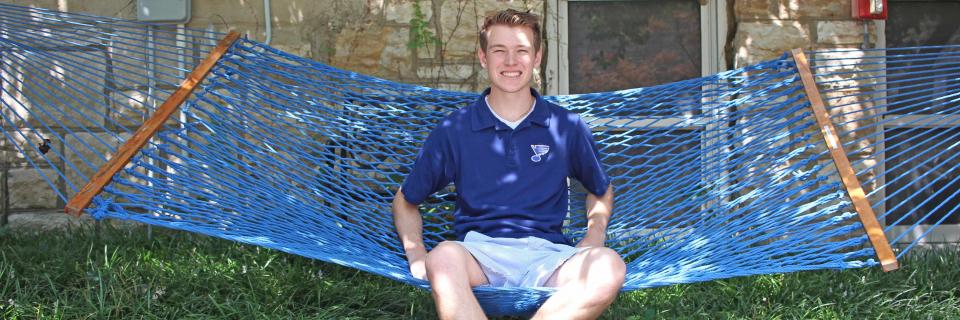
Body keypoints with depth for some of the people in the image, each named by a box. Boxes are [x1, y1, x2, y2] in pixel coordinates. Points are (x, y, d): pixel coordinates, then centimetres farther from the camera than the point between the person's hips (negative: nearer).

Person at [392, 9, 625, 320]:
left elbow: (601, 191, 30)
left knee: (610, 267, -34)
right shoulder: (454, 129, 11)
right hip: (479, 251, -1)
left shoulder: (567, 127, 13)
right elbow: (405, 200, 21)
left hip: (546, 254, 1)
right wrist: (416, 254, 2)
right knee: (443, 258, -39)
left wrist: (594, 239, 9)